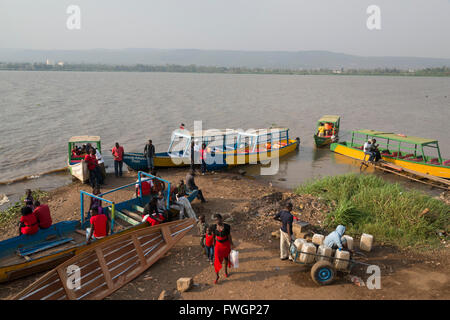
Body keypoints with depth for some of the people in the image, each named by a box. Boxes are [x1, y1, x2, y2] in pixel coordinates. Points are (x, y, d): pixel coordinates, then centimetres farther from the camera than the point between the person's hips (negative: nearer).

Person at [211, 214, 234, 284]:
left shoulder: (227, 227, -19)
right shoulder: (214, 227, -13)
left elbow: (229, 236, -8)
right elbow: (214, 237, 0)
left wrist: (232, 245, -5)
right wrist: (214, 246, 7)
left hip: (226, 244, 0)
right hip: (218, 244, 0)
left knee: (226, 258, 19)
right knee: (217, 260, -7)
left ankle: (226, 270, 45)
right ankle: (217, 276, 7)